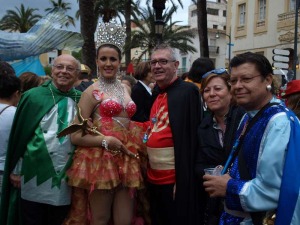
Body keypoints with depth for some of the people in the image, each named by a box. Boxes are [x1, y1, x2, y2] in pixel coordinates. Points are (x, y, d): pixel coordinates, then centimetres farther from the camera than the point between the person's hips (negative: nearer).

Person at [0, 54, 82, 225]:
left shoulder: (82, 101, 3)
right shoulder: (34, 97, -2)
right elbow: (19, 134, 0)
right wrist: (15, 170, 0)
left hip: (65, 182, 2)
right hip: (34, 178, -1)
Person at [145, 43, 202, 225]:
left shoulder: (188, 90, -12)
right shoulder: (157, 95, 12)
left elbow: (190, 137, -17)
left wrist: (182, 180, -20)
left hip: (175, 179, -8)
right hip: (154, 177, 8)